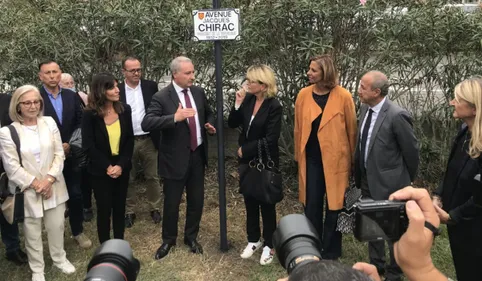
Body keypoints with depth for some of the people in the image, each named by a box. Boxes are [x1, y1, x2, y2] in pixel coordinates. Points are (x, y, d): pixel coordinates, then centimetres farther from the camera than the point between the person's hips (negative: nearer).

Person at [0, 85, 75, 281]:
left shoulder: (49, 123, 2)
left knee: (56, 226, 14)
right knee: (32, 232, 10)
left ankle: (59, 258, 37)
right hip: (27, 191, -3)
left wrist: (49, 180, -11)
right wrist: (35, 184, -13)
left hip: (53, 187, 3)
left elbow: (59, 154, 0)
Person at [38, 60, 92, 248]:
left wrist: (70, 144, -6)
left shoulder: (72, 96, 3)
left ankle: (78, 231, 25)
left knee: (75, 195, 8)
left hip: (71, 154, 3)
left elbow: (80, 123, 5)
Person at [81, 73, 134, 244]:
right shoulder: (90, 115, -11)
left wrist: (121, 165, -12)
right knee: (104, 209, 6)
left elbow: (129, 140, -2)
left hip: (122, 168, 3)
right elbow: (88, 145, -11)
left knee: (120, 207, 12)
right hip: (100, 170, -3)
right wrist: (107, 166, -15)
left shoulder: (125, 109, -2)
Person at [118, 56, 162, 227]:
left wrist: (160, 135, -4)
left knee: (152, 177, 11)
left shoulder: (151, 86, 0)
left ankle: (155, 209, 25)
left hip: (148, 140, 1)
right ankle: (129, 212, 23)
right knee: (128, 179, 10)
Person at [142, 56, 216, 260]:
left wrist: (210, 125, -3)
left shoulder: (198, 92, 3)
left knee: (196, 200, 14)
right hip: (175, 158, -4)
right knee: (171, 203, 8)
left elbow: (208, 113, 20)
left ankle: (191, 237, 35)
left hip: (198, 155, 5)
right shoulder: (161, 97, -15)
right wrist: (175, 117, -38)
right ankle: (168, 240, 31)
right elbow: (146, 124, -27)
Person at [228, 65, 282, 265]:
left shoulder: (274, 106, -19)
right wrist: (237, 105, -14)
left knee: (266, 203, 8)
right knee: (250, 201, 16)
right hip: (247, 160, 6)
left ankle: (269, 245, 24)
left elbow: (270, 139, -21)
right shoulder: (248, 99, -2)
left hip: (265, 162, -6)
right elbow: (233, 124, 2)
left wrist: (244, 149, -14)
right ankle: (253, 239, 33)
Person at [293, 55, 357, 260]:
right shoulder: (304, 95, 1)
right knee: (311, 205, 8)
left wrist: (352, 159, 1)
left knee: (334, 206, 8)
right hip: (311, 159, 3)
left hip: (335, 159, -2)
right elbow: (299, 128, 7)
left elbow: (351, 129, -2)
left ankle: (330, 251, 23)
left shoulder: (343, 96, -8)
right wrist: (298, 156, 9)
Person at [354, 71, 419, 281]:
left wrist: (408, 180, 0)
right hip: (367, 179, 7)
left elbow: (411, 150, -13)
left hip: (389, 183, -7)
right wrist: (360, 175, 13)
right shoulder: (365, 108, -1)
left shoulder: (397, 116, -24)